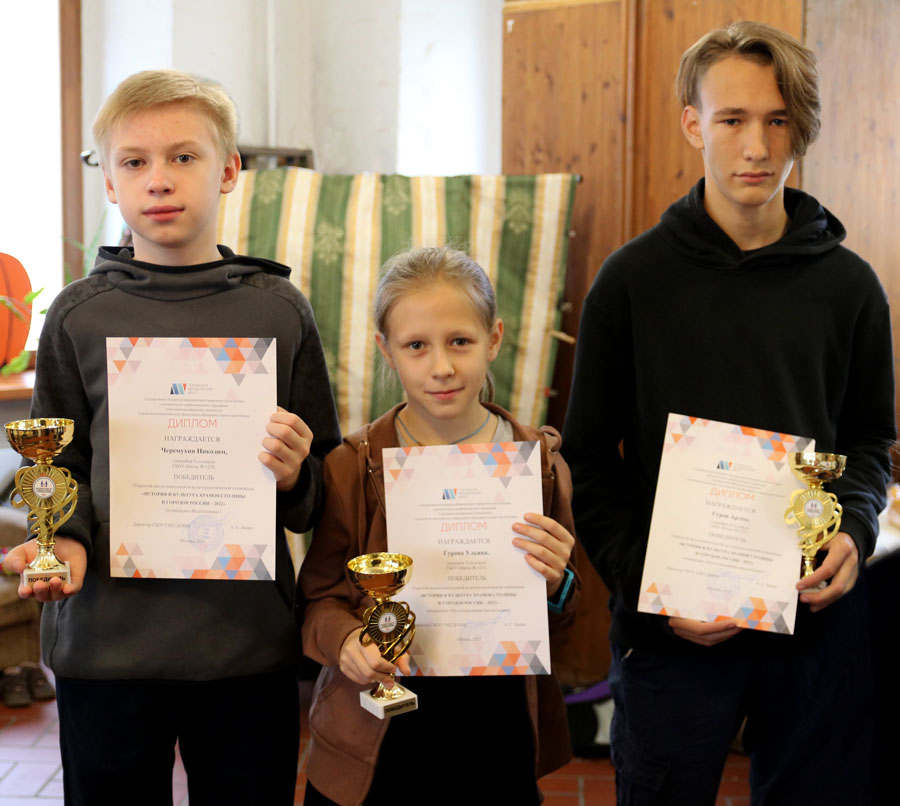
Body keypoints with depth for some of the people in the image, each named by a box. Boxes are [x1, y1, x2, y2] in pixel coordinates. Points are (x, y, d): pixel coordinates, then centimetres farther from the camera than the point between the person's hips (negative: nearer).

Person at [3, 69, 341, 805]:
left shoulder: (279, 310, 1)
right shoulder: (79, 315, 2)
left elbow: (319, 498, 7)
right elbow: (61, 468, 7)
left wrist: (293, 480, -15)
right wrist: (63, 543, -12)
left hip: (249, 639, 0)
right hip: (106, 641, 0)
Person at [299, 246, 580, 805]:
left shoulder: (540, 464, -1)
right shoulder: (353, 468, -4)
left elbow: (559, 625, 7)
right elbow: (321, 597, -2)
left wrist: (556, 585, -14)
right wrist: (346, 640, -22)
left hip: (497, 738, 1)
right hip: (377, 739, -1)